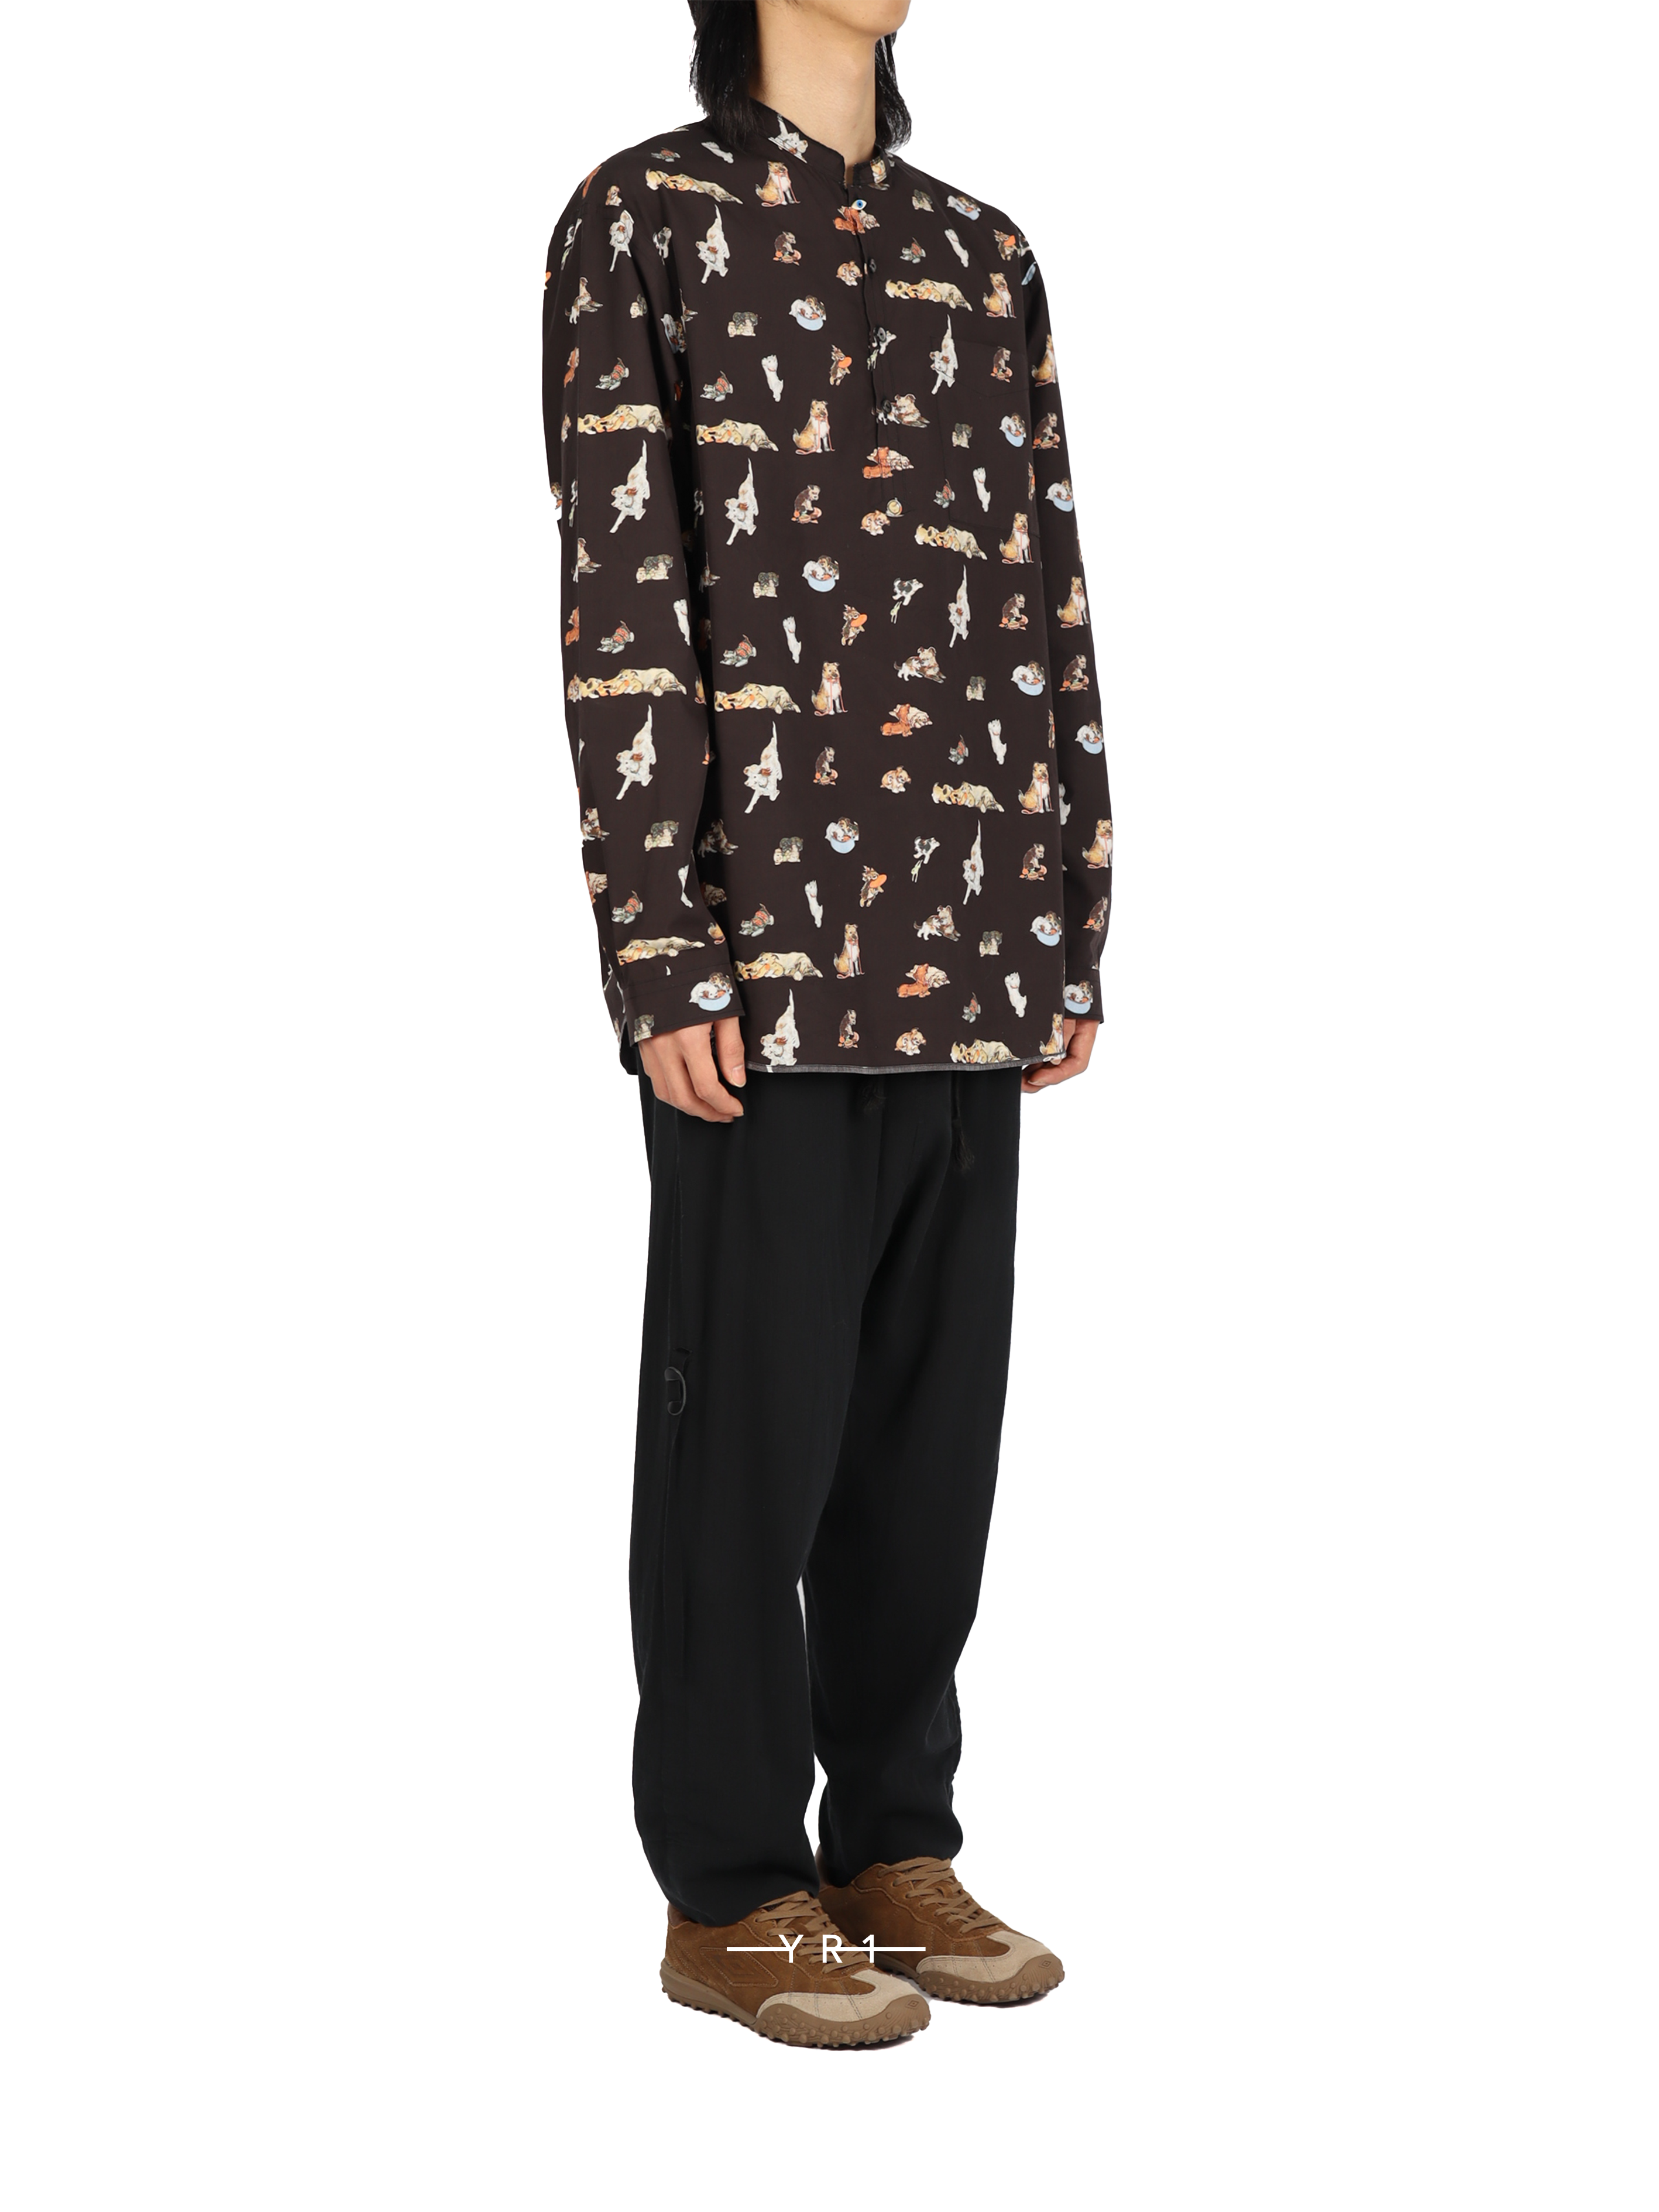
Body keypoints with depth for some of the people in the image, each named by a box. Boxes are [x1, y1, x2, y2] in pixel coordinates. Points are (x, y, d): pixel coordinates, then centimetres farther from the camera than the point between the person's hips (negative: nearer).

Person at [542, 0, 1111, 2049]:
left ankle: (896, 1846, 23)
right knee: (752, 1427, 1)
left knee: (935, 1423, 10)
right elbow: (622, 600, -7)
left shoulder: (986, 254, 17)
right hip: (771, 951, -5)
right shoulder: (645, 219, 0)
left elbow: (1048, 604, 14)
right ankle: (728, 1894, 14)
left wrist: (1069, 926, 9)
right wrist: (662, 952, -13)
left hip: (968, 957, 6)